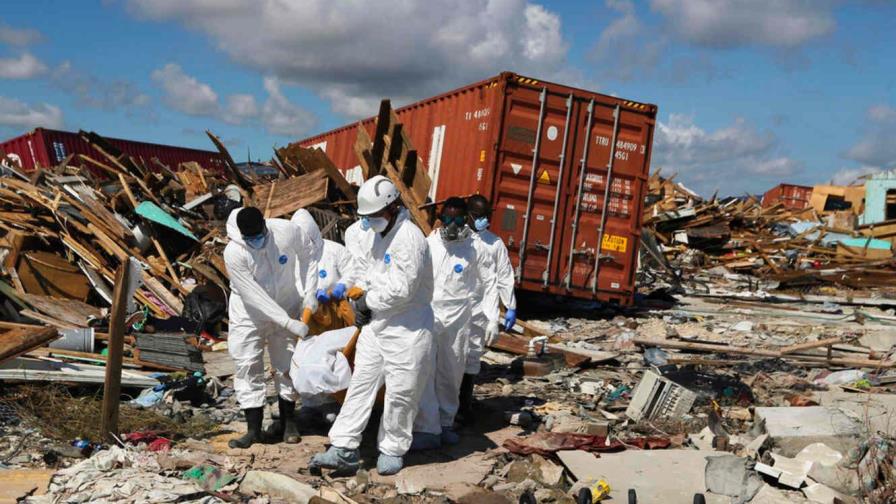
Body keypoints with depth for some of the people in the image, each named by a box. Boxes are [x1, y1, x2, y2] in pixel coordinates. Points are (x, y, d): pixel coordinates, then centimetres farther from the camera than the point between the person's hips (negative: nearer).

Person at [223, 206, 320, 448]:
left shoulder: (286, 231, -22)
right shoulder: (234, 253, -28)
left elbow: (308, 254, -2)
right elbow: (255, 297, -27)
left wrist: (309, 294, -8)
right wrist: (289, 323, -29)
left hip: (285, 308, 2)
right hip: (249, 315, -2)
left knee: (286, 365, 11)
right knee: (248, 369, -3)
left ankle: (288, 421, 27)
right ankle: (254, 430, 6)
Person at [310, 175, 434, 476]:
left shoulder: (409, 238, -20)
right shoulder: (376, 234, 9)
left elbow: (401, 290, -24)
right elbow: (363, 269, 19)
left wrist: (368, 301, -10)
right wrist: (359, 297, 0)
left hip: (407, 329, -8)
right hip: (375, 324, 8)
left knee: (401, 392, 4)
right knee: (361, 383, 6)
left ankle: (392, 450, 20)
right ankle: (343, 449, 10)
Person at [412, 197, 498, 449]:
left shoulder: (474, 247, -1)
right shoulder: (428, 243, 2)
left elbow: (486, 284, 6)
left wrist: (492, 319, 3)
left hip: (457, 317, 0)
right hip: (427, 313, 0)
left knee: (450, 373, 9)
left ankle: (445, 423, 25)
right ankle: (428, 429, -3)